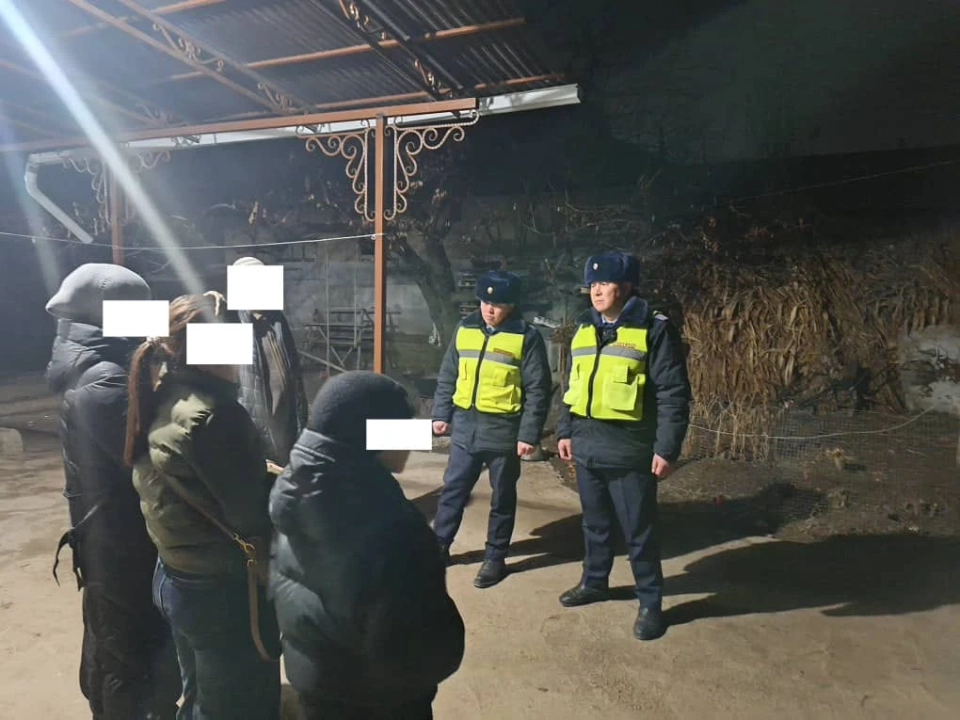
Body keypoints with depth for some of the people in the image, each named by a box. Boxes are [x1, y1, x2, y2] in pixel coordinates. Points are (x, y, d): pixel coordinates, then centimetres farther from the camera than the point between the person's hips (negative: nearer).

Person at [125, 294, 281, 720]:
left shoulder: (162, 403, 2)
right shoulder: (212, 413, -25)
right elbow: (253, 515, -22)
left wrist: (260, 472, 0)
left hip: (175, 578, 8)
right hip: (221, 589, -8)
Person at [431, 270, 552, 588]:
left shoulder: (526, 337, -9)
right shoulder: (465, 329, 5)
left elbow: (538, 390, -9)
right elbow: (447, 376, 12)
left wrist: (529, 434, -13)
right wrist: (441, 414, 8)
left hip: (503, 430, -4)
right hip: (465, 426, 4)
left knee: (502, 497, 10)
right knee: (453, 489, 13)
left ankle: (495, 557, 25)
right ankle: (439, 546, 29)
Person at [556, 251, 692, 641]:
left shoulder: (654, 330, -9)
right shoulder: (583, 329, 10)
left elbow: (673, 394, -11)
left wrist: (666, 448, -14)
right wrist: (565, 431, 15)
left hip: (629, 450, -6)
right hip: (587, 447, 6)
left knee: (639, 530, 6)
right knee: (595, 521, 20)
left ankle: (650, 602, 23)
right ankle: (594, 581, 39)